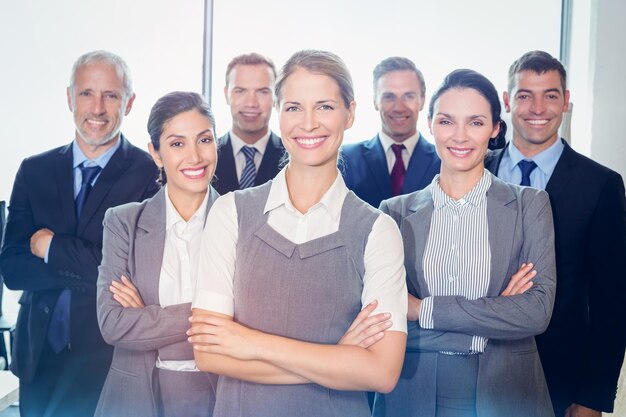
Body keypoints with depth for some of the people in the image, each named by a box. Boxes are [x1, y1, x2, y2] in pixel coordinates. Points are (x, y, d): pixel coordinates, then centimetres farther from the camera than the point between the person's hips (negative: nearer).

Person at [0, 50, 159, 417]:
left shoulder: (153, 174, -10)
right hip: (41, 357, 5)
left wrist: (52, 247, -11)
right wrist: (91, 268, -16)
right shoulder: (35, 171, 4)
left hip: (115, 358, -4)